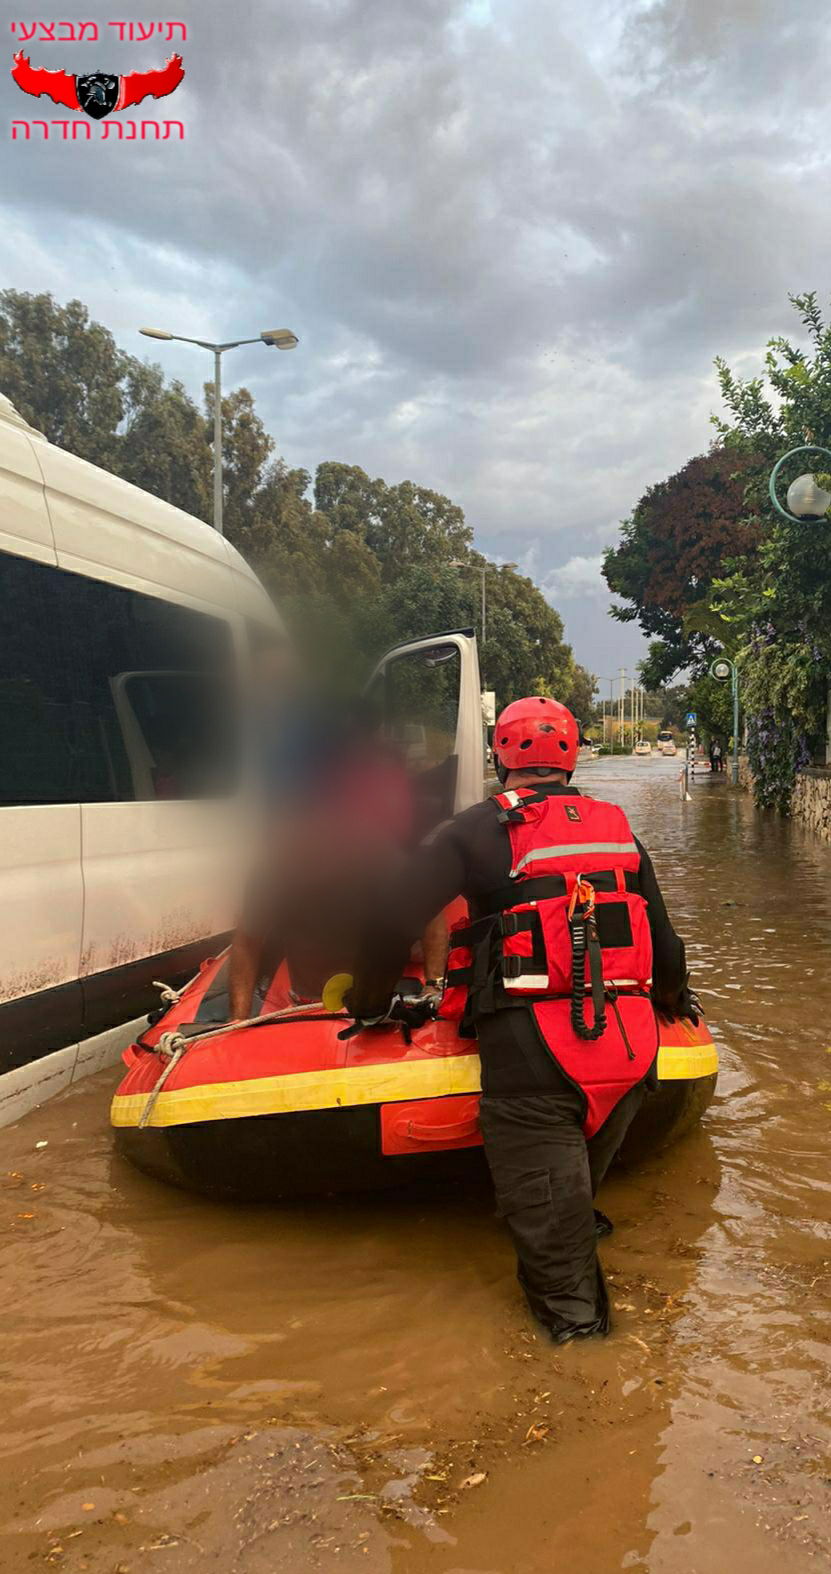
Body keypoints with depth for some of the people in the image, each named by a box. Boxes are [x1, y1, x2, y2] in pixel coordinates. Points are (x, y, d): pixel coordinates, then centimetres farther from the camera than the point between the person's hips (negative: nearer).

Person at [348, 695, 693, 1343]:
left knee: (539, 1183, 10)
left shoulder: (481, 828, 0)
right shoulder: (618, 827, 13)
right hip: (630, 1044, 6)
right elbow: (664, 938, 20)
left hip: (533, 1047, -5)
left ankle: (572, 1311, 23)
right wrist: (674, 997, 40)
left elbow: (394, 919, -6)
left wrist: (369, 1000, 10)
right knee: (579, 1178, 23)